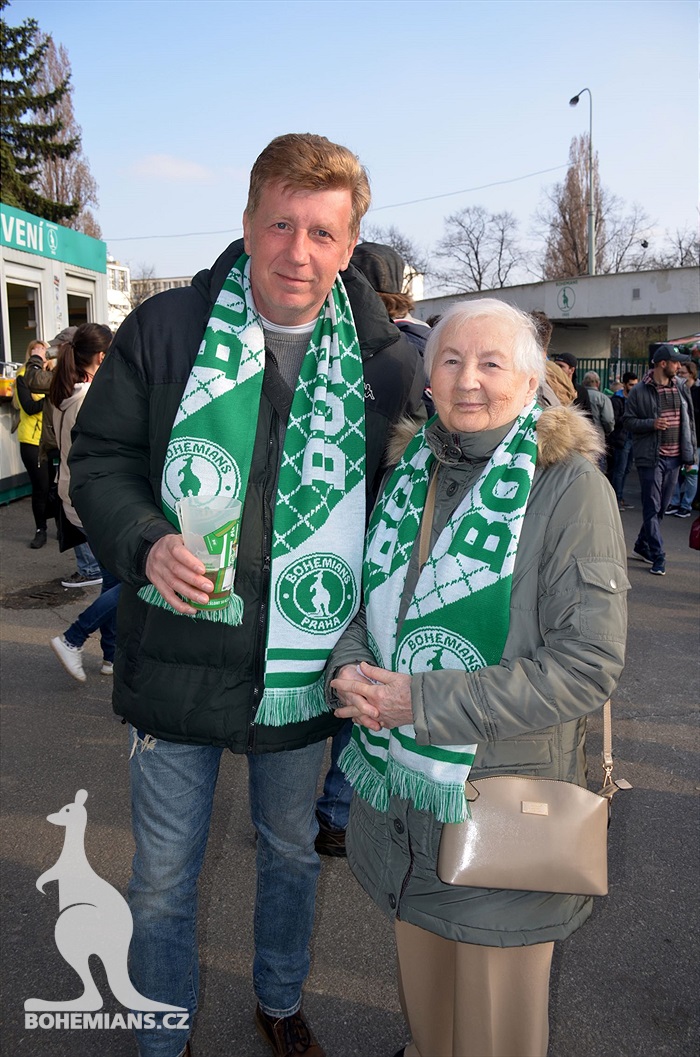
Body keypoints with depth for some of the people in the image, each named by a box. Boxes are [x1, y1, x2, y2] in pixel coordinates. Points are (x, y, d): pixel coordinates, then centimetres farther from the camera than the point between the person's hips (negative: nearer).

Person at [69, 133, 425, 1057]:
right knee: (164, 875, 16)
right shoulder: (164, 328, -7)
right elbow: (98, 458, -1)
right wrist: (143, 540, -21)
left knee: (293, 851, 24)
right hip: (179, 661, -1)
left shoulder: (386, 359, -4)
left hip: (304, 670, 2)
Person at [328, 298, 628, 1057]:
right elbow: (364, 597, 9)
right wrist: (350, 666, -13)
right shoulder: (411, 473, 1)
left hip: (503, 793, -5)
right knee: (419, 976, 26)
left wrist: (423, 702, -22)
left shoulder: (571, 486, -15)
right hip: (398, 781, 5)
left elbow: (588, 665, -20)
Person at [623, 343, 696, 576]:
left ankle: (642, 545, 30)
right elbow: (627, 420, -3)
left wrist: (690, 452, 11)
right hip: (651, 458, -5)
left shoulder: (681, 389, 9)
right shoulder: (640, 391, -5)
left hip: (674, 457, 5)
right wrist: (651, 423, -20)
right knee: (652, 508, -4)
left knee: (661, 507, 13)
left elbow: (689, 421, 15)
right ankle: (658, 557, 0)